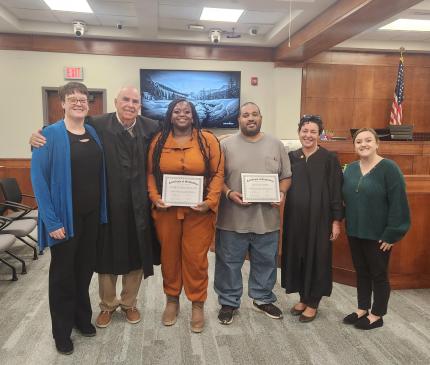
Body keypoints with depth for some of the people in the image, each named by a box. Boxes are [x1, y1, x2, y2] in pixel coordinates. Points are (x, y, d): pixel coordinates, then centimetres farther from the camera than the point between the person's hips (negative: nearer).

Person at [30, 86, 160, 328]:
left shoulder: (152, 128, -2)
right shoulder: (97, 125, -7)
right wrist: (39, 137, -20)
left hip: (138, 206, 2)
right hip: (108, 204, -1)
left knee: (136, 256, 14)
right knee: (107, 256, 15)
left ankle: (129, 303, 38)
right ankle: (108, 304, 38)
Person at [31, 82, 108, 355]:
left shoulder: (94, 133, 5)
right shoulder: (51, 134, -11)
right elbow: (38, 177, -14)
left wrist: (102, 210, 4)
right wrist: (51, 220, -18)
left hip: (91, 214, 5)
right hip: (65, 216, -5)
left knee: (85, 268, 17)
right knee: (63, 273, 10)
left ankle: (82, 318, 38)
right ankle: (62, 331, 29)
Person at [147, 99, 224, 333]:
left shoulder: (207, 140, -1)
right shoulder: (158, 141, 5)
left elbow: (218, 173, -3)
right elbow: (150, 173, 6)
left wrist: (210, 201, -13)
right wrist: (155, 198, -8)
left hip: (198, 211, -2)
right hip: (167, 210, 2)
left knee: (196, 258, 5)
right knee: (169, 256, 13)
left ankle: (198, 304, 23)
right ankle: (172, 300, 32)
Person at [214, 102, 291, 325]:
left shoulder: (276, 145, 7)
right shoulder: (226, 145, 0)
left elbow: (285, 176, 9)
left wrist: (281, 193, -9)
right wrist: (229, 193, -17)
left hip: (267, 218, 2)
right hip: (233, 219, -2)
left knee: (266, 262, 15)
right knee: (229, 263, 9)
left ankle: (263, 299, 36)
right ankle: (228, 302, 27)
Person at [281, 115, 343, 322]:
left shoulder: (329, 159, -5)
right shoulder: (291, 157, 6)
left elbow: (336, 191, -6)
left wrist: (336, 220, -9)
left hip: (319, 217, -4)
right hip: (295, 216, 4)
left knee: (316, 258, 6)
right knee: (297, 256, 12)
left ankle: (313, 303, 22)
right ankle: (303, 298, 30)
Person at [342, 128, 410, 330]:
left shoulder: (389, 168, -13)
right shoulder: (350, 168, 6)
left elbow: (398, 203, -16)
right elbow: (344, 198, 11)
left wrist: (391, 233, -17)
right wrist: (343, 223, 5)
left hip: (379, 234, -6)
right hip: (355, 232, 6)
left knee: (378, 274, 9)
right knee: (361, 272, 17)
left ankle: (377, 315, 24)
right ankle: (362, 309, 32)